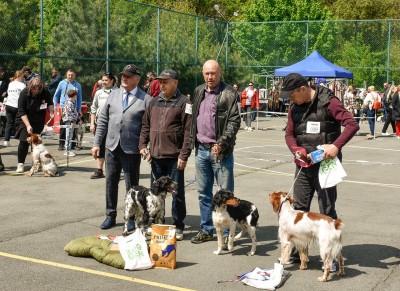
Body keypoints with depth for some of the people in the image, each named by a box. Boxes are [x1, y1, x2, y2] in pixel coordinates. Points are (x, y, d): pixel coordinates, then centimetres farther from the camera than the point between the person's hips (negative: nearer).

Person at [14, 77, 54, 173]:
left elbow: (50, 104, 7)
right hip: (25, 120, -2)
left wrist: (51, 113, -13)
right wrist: (28, 125, -25)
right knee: (24, 141, -12)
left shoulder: (45, 92, -12)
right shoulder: (24, 93, -18)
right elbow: (22, 112, -17)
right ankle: (20, 164, -4)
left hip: (38, 121, 2)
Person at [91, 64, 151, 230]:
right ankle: (110, 216, 25)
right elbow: (103, 120, 9)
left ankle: (132, 218, 20)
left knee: (132, 185, 7)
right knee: (110, 182, 12)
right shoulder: (114, 94, 8)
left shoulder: (146, 99, -6)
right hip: (112, 146, 4)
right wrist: (97, 143, 5)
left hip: (131, 149, -4)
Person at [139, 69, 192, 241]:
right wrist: (142, 145, 5)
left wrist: (184, 155, -16)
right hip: (155, 155, 6)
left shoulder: (183, 102, -7)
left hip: (174, 156, -6)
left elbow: (188, 130, -12)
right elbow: (145, 125, 17)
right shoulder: (154, 102, 12)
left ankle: (178, 227, 14)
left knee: (177, 192, 3)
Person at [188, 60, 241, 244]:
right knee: (203, 193, 14)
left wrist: (221, 144, -20)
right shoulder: (198, 92, 11)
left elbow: (234, 121, -13)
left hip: (220, 151, -6)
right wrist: (192, 142, 9)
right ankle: (206, 230, 25)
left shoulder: (229, 94, -8)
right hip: (201, 149, 6)